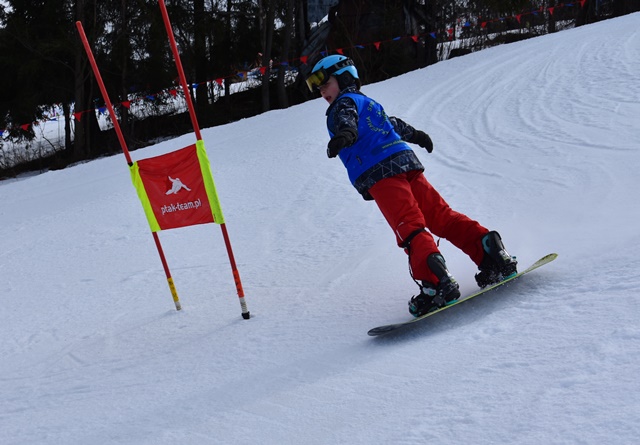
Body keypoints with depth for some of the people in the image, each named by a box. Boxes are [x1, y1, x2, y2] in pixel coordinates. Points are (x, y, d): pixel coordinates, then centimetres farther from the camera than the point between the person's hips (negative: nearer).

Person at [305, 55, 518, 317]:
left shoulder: (344, 102, 9)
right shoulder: (369, 103, 34)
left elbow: (347, 119, -16)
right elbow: (393, 124, 52)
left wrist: (344, 134, -38)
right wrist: (416, 135, 70)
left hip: (379, 174, -8)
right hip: (407, 162, 8)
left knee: (409, 228, -20)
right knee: (442, 216, 7)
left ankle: (436, 285, -34)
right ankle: (487, 247, -6)